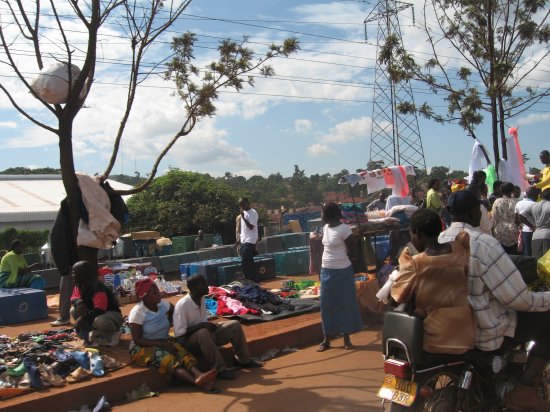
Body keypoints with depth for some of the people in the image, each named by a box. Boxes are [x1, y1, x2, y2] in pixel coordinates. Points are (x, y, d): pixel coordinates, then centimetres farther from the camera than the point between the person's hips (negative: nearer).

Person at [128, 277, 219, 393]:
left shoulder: (163, 305, 0)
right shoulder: (137, 313, -14)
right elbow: (137, 340, -16)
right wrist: (162, 344, -24)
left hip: (164, 342, 5)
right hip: (143, 348, -5)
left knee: (182, 352, -26)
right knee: (167, 359, -34)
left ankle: (198, 375, -53)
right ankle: (197, 381, -56)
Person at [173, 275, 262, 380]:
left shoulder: (201, 298, 0)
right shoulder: (182, 305, -24)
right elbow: (179, 333, -25)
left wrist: (207, 324, -9)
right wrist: (202, 325, -26)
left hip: (205, 334, 8)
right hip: (187, 340, -8)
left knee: (234, 325, -4)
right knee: (203, 333, -40)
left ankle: (243, 359, 7)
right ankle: (221, 369, -31)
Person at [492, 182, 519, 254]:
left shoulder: (497, 202, -2)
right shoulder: (515, 202, -3)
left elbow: (494, 219, -1)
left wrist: (494, 230, 7)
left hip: (500, 232, 0)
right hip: (512, 231, 0)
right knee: (512, 255, 5)